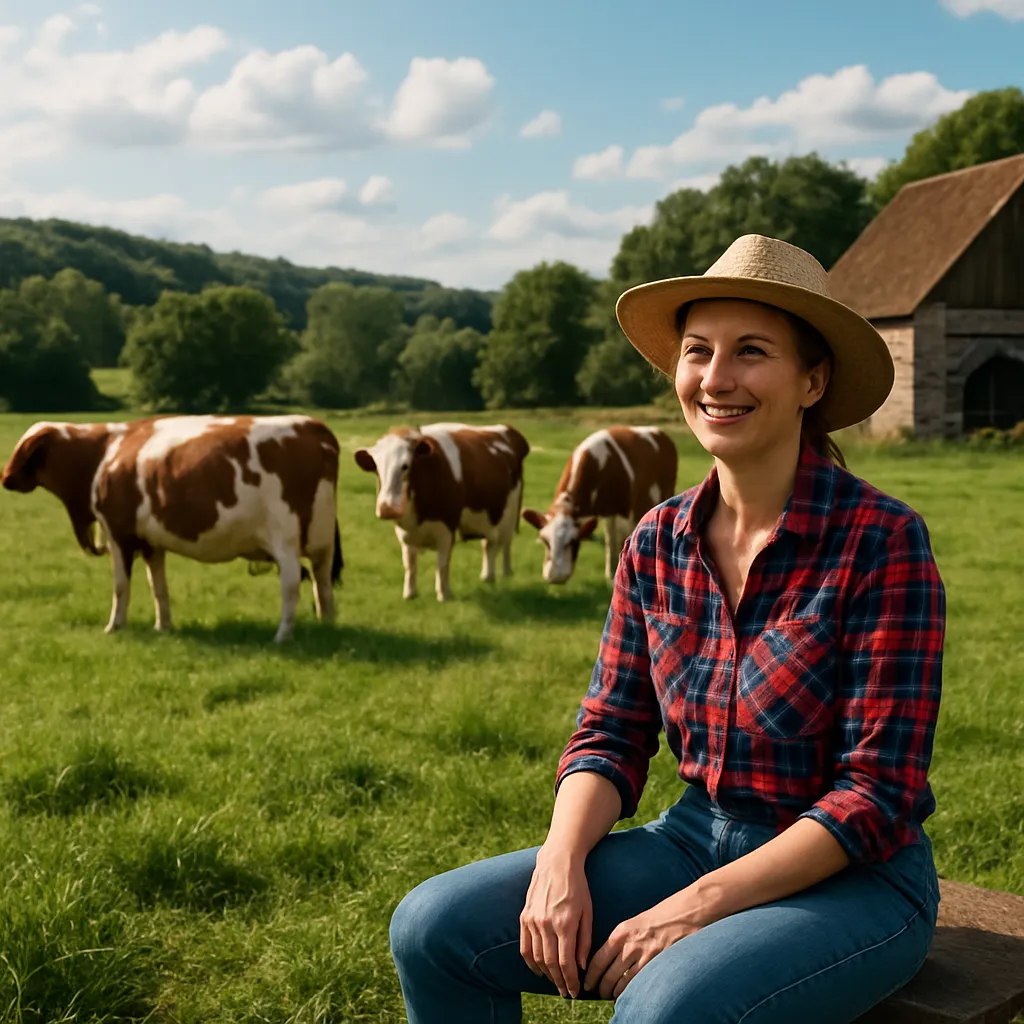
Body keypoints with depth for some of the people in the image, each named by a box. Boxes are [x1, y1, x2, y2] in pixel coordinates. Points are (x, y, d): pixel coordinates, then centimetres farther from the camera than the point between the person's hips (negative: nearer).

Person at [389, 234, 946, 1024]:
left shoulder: (882, 539, -16)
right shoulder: (657, 543, 1)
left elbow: (879, 792, -16)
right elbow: (611, 733, 4)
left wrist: (696, 907, -21)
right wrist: (559, 863, -15)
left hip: (855, 878, -5)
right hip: (698, 837, 5)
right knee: (433, 928, -10)